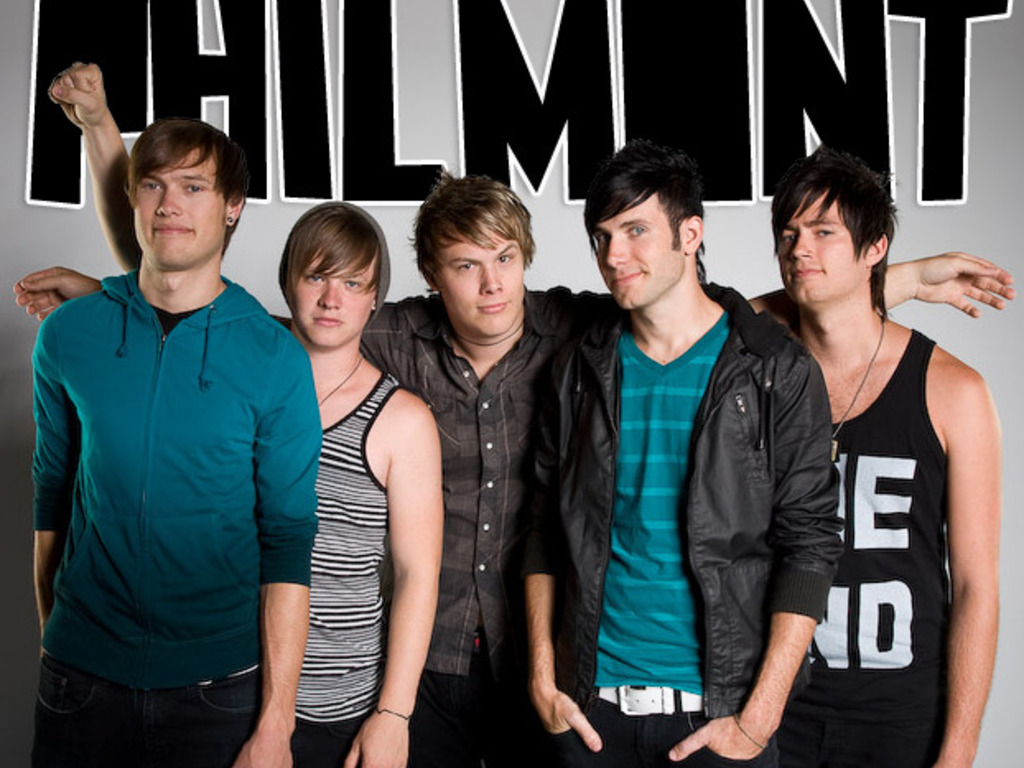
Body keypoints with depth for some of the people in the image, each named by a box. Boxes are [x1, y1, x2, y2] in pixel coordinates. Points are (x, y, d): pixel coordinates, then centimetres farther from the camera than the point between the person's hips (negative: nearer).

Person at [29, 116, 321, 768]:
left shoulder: (275, 358, -9)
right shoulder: (68, 334, 0)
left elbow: (288, 543, -10)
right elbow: (52, 495, 9)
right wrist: (54, 634, 10)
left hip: (221, 681, -2)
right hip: (83, 671, 2)